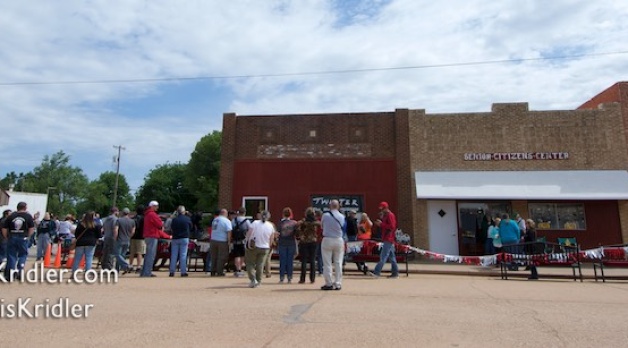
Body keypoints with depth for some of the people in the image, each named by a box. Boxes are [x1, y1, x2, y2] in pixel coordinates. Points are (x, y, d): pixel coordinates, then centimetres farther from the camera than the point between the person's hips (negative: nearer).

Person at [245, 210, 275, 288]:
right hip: (264, 248, 3)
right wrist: (269, 247, 18)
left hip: (253, 247, -2)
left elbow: (249, 234, -11)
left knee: (250, 263, 8)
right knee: (260, 265, 13)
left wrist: (247, 241, 3)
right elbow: (271, 239, 6)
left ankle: (253, 279, -5)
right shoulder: (271, 226, -2)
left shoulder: (255, 223, -10)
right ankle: (258, 281, 17)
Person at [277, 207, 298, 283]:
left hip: (282, 244, -1)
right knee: (290, 261, 6)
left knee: (282, 261, 6)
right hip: (291, 244, 1)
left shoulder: (280, 223, -4)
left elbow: (277, 234, -4)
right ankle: (289, 278, 7)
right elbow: (297, 234, -1)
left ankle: (282, 278, 7)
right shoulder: (294, 223, -1)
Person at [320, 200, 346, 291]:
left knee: (327, 263, 5)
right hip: (339, 240, 2)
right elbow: (343, 228, 4)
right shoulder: (342, 216, -4)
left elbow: (322, 226, 5)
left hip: (327, 240, -2)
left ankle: (329, 284, 7)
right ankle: (338, 284, 11)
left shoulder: (325, 215, -8)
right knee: (338, 263, 9)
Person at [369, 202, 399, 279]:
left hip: (388, 240, -10)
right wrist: (380, 223, 10)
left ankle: (376, 272, -16)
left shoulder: (390, 215, -10)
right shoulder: (385, 215, 21)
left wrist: (381, 224, -18)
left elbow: (392, 226, -19)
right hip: (387, 240, 10)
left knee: (383, 256, -13)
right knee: (392, 257, 11)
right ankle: (395, 273, 15)